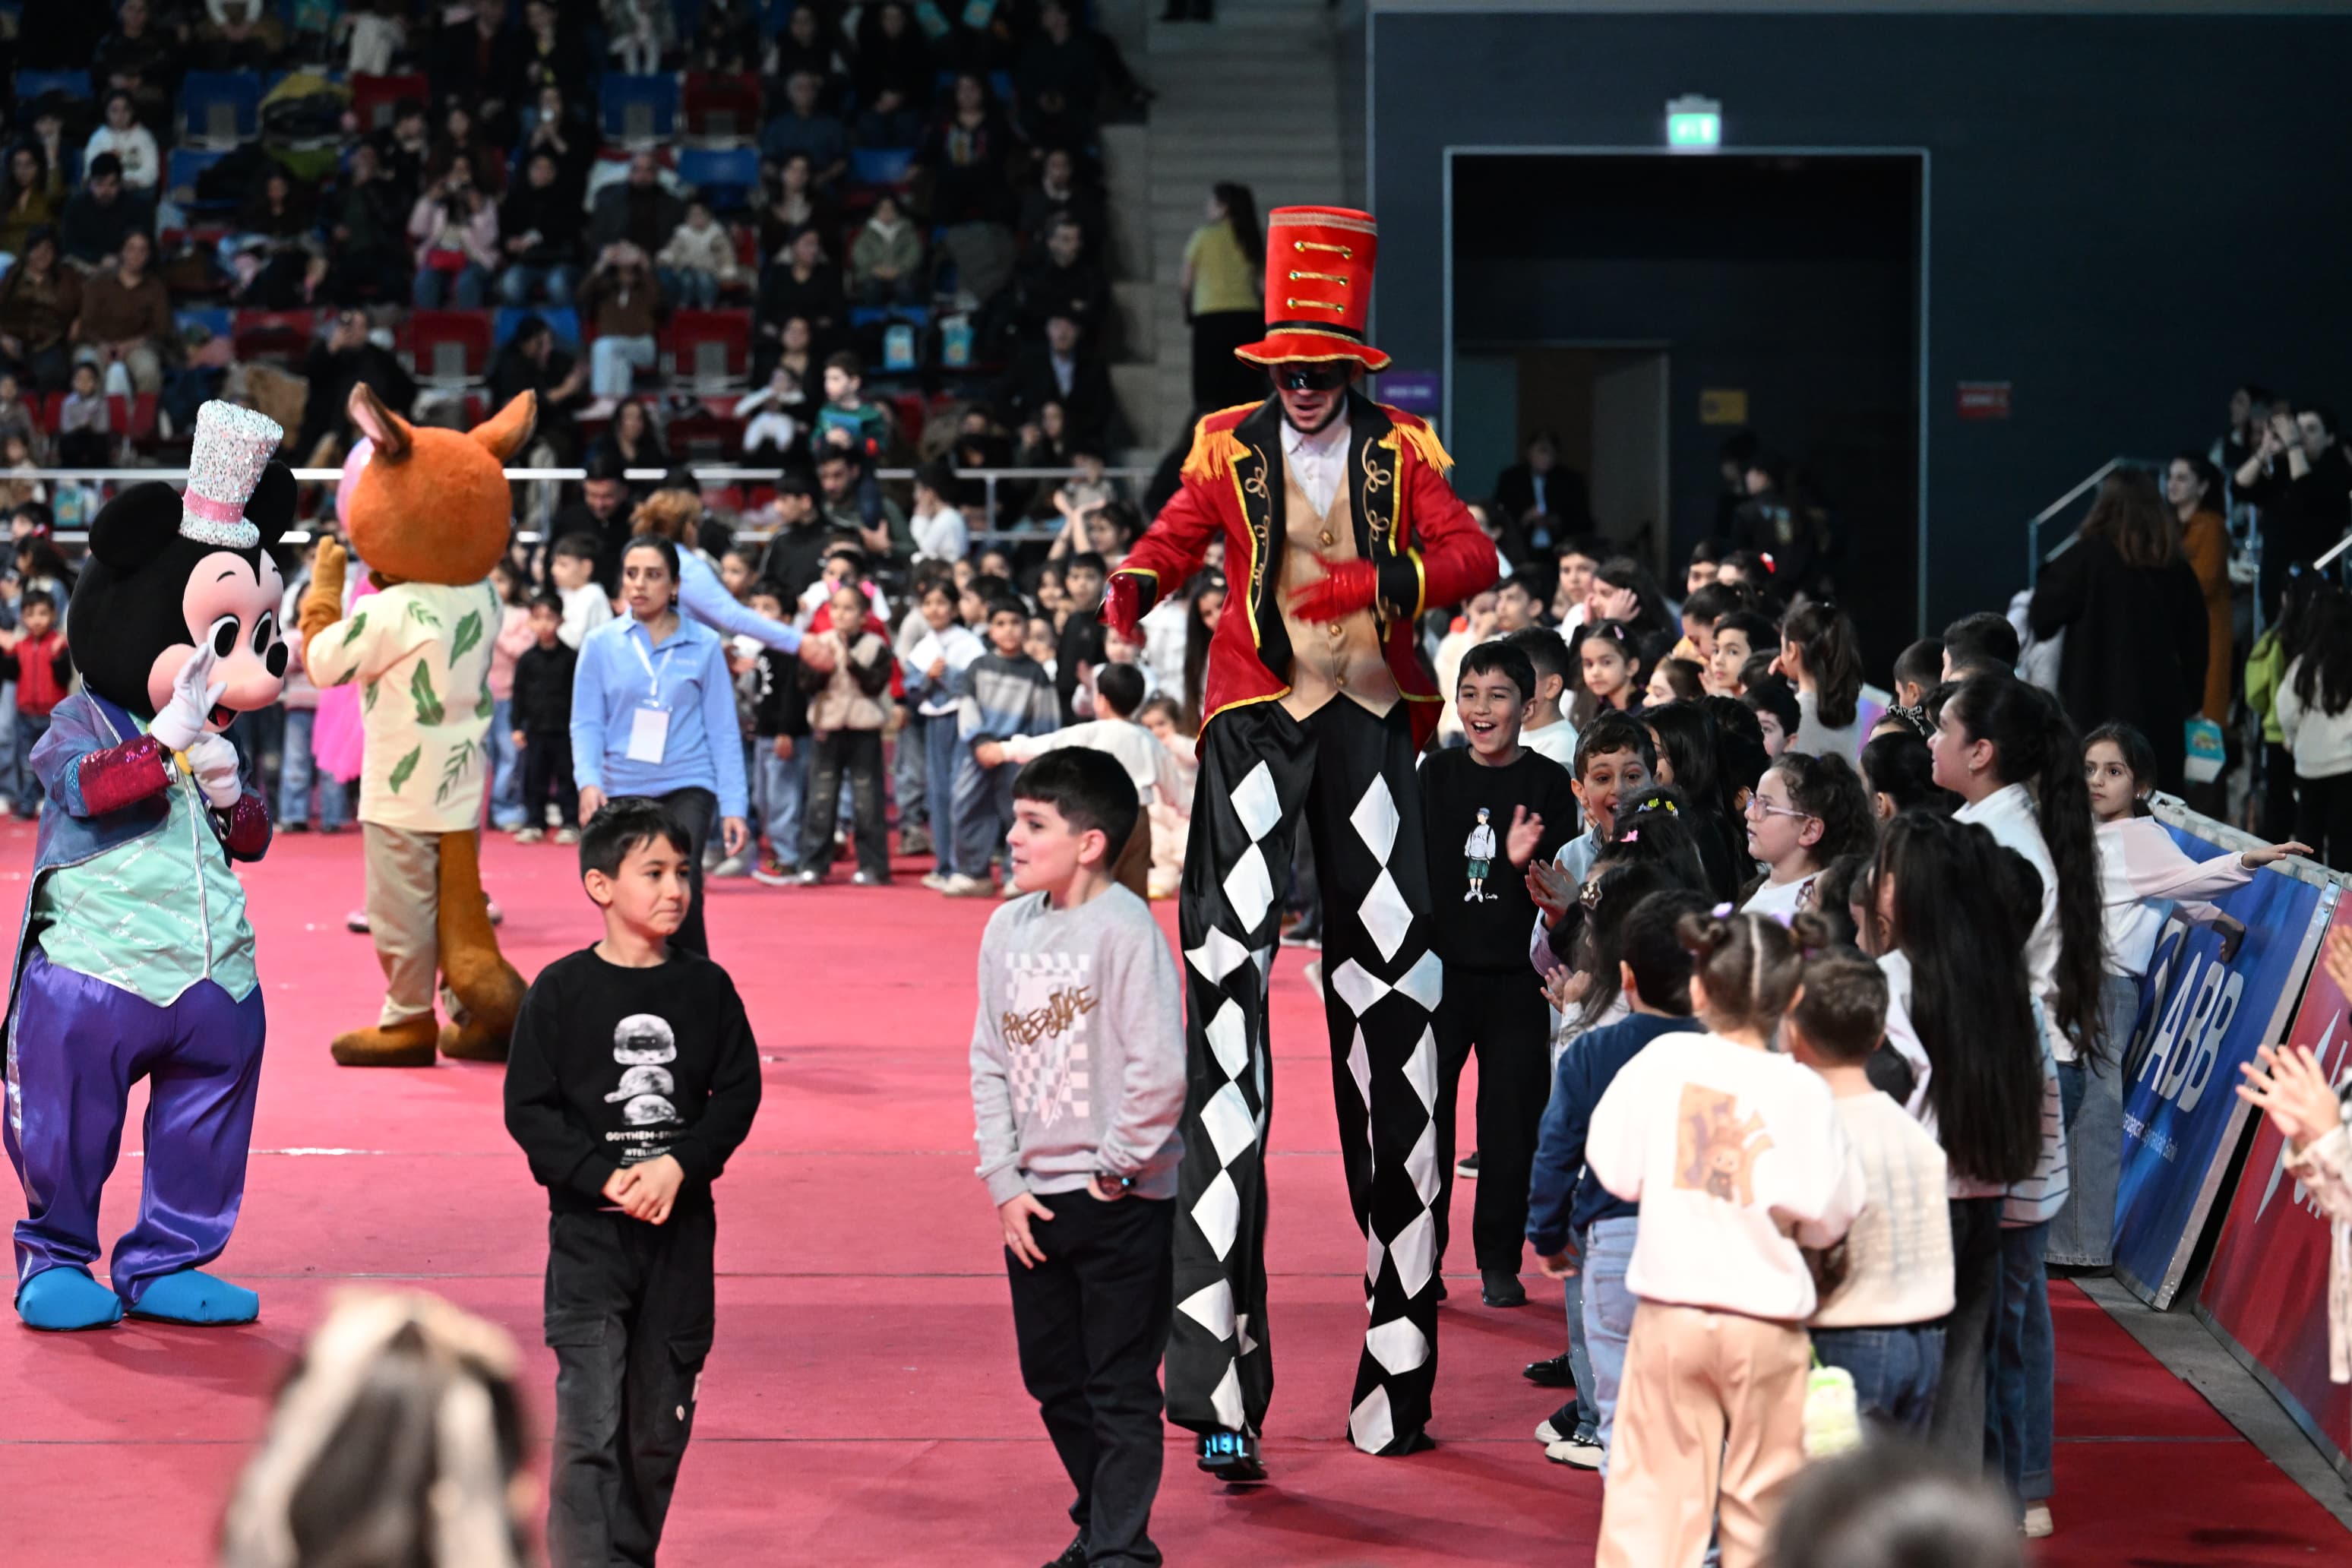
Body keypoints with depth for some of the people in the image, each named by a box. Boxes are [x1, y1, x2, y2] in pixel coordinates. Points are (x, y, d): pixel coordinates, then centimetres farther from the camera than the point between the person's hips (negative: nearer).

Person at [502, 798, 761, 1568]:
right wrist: (606, 1180, -15)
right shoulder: (562, 991, -5)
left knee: (662, 1415, 10)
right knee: (591, 1417, -9)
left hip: (682, 1224, 3)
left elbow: (738, 1094, 2)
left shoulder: (706, 988, 2)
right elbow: (529, 1109, -5)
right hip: (588, 1229, -3)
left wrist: (678, 1166, -13)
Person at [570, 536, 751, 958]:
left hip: (687, 786, -2)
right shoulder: (601, 644, 2)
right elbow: (587, 724, 2)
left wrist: (733, 806, -2)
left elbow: (723, 730, 3)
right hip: (623, 790, 2)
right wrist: (589, 781, -15)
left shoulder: (704, 644, 1)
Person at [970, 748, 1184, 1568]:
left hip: (1119, 1200, -7)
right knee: (1054, 1380, 16)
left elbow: (1160, 1070, -19)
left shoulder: (1125, 928, -15)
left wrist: (1114, 1172, -12)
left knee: (1120, 1388, 0)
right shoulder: (1008, 927, 5)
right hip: (1034, 1200, 7)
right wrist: (1005, 1184, 1)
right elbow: (990, 1062, 8)